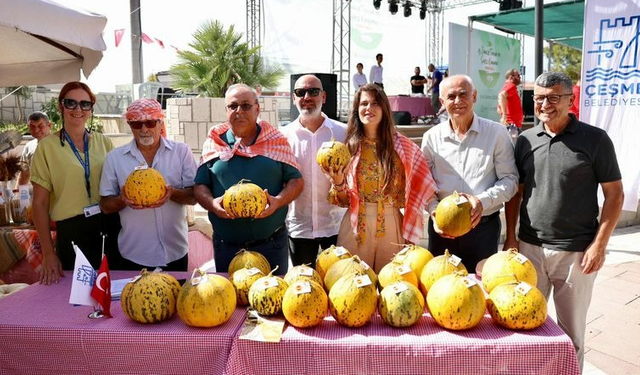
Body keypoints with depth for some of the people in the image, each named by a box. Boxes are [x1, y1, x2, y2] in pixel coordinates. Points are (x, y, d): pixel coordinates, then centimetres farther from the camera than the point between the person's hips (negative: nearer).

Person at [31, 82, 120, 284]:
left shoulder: (104, 142, 5)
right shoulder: (47, 146, -3)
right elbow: (40, 203, -2)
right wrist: (48, 253, -6)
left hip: (111, 228, 3)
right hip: (72, 232, -2)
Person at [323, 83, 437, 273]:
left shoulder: (402, 146, 1)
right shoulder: (349, 147, 1)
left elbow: (418, 188, 5)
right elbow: (343, 200, 4)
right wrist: (338, 183, -15)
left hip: (391, 224, 0)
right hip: (356, 225, 0)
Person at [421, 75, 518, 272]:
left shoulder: (497, 133, -3)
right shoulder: (431, 137, 2)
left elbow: (510, 179, -3)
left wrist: (483, 201, -18)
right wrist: (433, 211, -12)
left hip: (484, 227, -1)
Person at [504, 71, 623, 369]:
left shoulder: (595, 139, -5)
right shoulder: (525, 140, 5)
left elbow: (614, 194, -3)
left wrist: (599, 244, -10)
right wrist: (510, 236, 5)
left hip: (576, 251, -3)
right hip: (529, 247, 3)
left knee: (571, 331, 11)